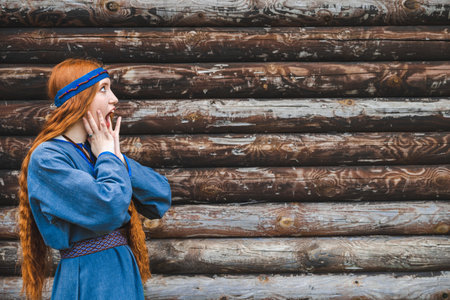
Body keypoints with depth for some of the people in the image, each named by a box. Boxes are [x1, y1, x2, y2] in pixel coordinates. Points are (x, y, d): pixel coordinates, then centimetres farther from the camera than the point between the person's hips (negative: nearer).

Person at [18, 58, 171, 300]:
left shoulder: (98, 150, 9)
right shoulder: (47, 157, -14)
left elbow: (161, 200, 3)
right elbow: (109, 209, -27)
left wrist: (119, 159, -7)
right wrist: (108, 157, -11)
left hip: (126, 271, 7)